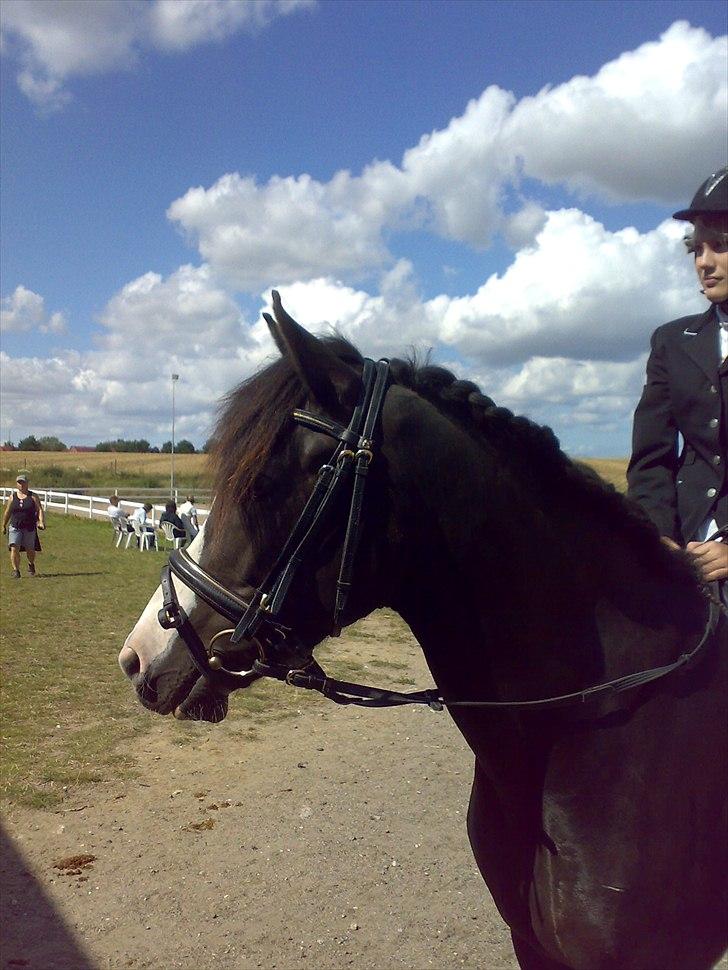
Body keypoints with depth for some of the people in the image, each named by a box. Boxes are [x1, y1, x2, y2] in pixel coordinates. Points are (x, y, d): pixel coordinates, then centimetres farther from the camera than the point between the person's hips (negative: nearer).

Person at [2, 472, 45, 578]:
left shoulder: (33, 497, 0)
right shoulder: (12, 497, 6)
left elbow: (40, 510, -6)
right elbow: (7, 513, 14)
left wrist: (41, 522, -22)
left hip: (30, 528, -1)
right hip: (15, 527, 1)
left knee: (30, 550, 8)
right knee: (14, 549, -14)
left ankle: (31, 564, 39)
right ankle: (16, 571, -4)